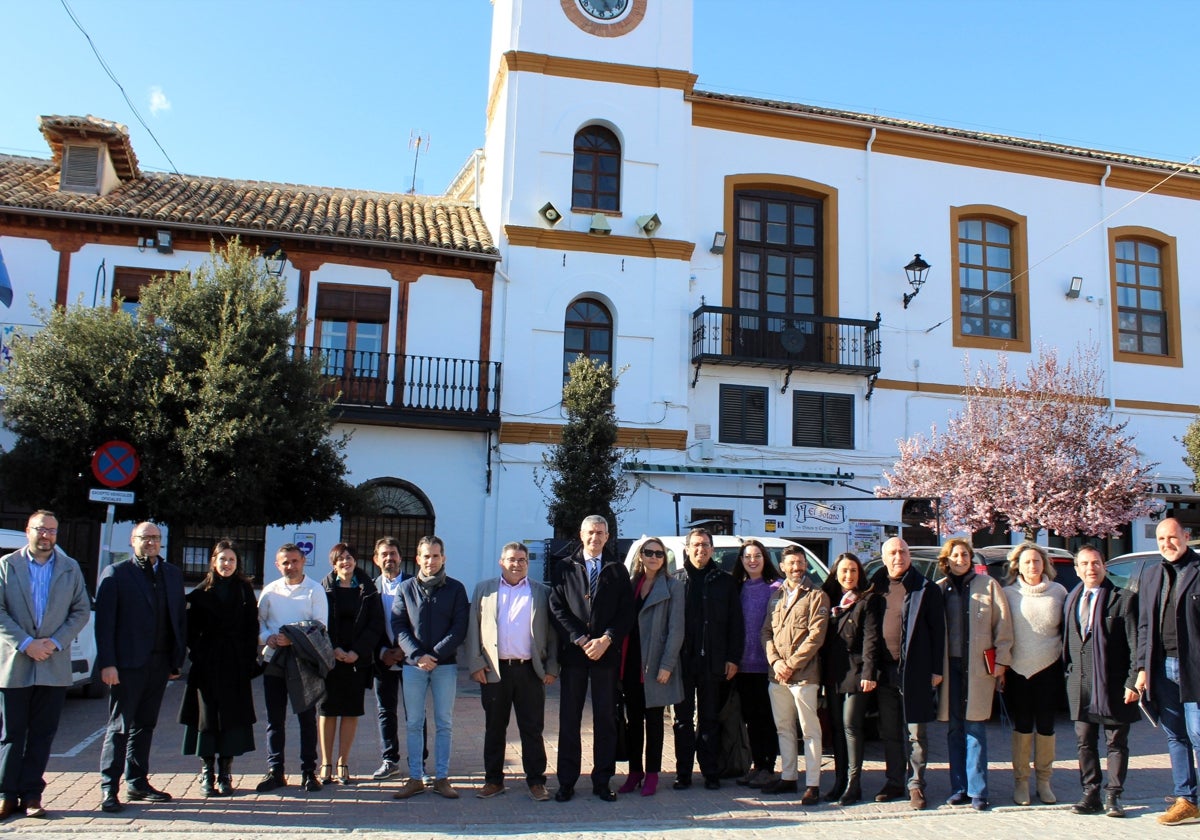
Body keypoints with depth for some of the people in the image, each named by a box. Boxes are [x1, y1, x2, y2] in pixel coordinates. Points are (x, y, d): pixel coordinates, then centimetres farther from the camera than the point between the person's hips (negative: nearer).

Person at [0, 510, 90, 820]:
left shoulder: (70, 568, 9)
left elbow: (82, 610, 5)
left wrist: (55, 642, -8)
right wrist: (26, 643, -13)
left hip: (54, 665, 1)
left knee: (42, 735, 5)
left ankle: (31, 795, 12)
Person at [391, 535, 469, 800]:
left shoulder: (456, 589, 4)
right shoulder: (406, 588, 7)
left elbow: (459, 628, -2)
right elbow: (398, 626, 2)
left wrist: (435, 655, -12)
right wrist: (417, 655, -12)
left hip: (445, 664, -1)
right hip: (413, 664, 1)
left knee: (444, 724, 3)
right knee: (413, 724, 5)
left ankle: (442, 778, 10)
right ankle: (415, 778, 12)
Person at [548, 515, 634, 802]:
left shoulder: (617, 570, 9)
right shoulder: (565, 567, 6)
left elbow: (626, 611, 3)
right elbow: (557, 608, -1)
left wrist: (606, 640, -11)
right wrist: (581, 640, -10)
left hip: (607, 653, 1)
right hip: (573, 652, -1)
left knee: (606, 719, 5)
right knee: (569, 719, 3)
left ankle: (602, 781, 14)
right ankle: (566, 782, 11)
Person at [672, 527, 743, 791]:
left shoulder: (725, 581, 5)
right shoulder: (676, 580, 3)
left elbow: (736, 623, 4)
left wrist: (733, 658, -3)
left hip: (712, 662, 0)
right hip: (682, 660, 0)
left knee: (710, 720, 9)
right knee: (683, 719, 8)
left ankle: (711, 772, 16)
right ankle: (683, 772, 15)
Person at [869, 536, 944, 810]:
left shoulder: (926, 589, -2)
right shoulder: (876, 588, 9)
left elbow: (938, 630, -3)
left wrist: (936, 669, -7)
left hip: (914, 671, -4)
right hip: (885, 671, 4)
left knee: (916, 733, 3)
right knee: (889, 732, 11)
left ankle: (916, 785, 12)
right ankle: (894, 782, 22)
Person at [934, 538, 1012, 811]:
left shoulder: (987, 585, 4)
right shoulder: (939, 589, 8)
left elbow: (1003, 624, 2)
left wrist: (1001, 660, -4)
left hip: (979, 665, -2)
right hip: (950, 665, 3)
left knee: (975, 727, -3)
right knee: (954, 729, 6)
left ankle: (977, 791, 3)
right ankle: (959, 788, 13)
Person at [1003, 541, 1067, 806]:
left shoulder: (1058, 592, 4)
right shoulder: (1009, 594, 1)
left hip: (1049, 668, 1)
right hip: (1017, 670, -1)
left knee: (1046, 726, 7)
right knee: (1022, 726, 6)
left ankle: (1044, 781, 20)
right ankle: (1021, 782, 15)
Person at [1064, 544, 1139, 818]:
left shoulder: (1124, 599, -4)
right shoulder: (1071, 600, 11)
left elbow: (1134, 644, -7)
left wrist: (1133, 682, -12)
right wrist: (1069, 672, 8)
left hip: (1113, 683, -4)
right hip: (1080, 683, 4)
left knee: (1116, 743, 6)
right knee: (1084, 742, 8)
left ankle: (1113, 796, 15)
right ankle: (1090, 794, 17)